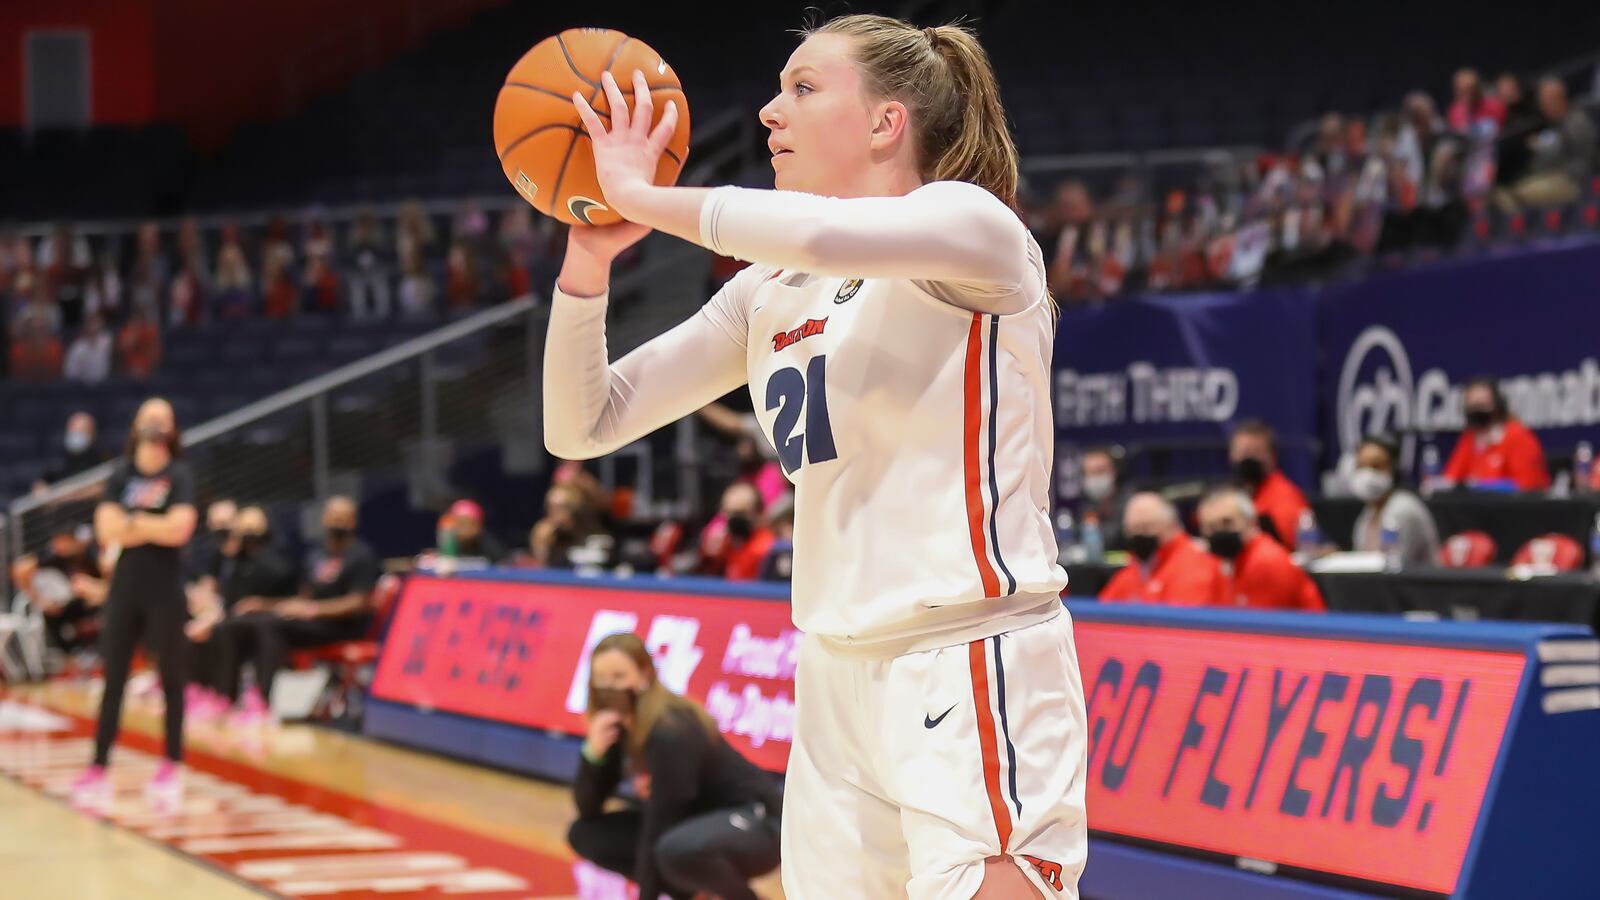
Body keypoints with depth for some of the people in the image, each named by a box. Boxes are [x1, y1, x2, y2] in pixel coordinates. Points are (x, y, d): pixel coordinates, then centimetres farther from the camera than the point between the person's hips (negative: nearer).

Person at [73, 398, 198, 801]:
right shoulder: (121, 476, 7)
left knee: (172, 677, 4)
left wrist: (132, 522, -8)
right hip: (125, 585, 3)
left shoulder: (180, 476, -2)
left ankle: (172, 765, 12)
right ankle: (99, 768, 5)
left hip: (165, 589, -3)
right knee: (114, 679, 4)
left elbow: (180, 529, -17)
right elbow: (106, 531, -5)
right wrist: (156, 527, -12)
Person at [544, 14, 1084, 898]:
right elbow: (583, 426, 13)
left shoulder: (974, 225, -6)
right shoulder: (767, 295, 14)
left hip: (977, 670, -7)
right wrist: (589, 256, -1)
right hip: (836, 684, 7)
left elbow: (820, 233, -28)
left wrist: (639, 196, -14)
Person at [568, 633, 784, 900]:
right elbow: (588, 808, -3)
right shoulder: (619, 723, -4)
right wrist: (593, 753, -21)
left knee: (677, 850, -39)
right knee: (585, 834, -1)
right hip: (701, 821, 8)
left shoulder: (671, 731, -28)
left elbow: (657, 830, -27)